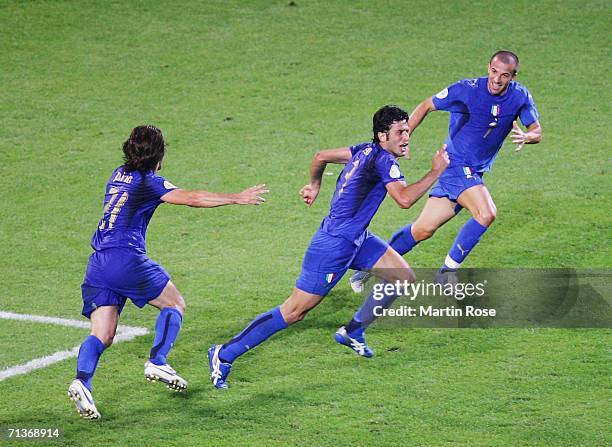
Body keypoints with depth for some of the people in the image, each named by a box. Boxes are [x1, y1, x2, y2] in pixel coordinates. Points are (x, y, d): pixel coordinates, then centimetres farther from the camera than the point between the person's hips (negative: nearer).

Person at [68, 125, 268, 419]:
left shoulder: (119, 175, 20)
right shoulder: (148, 182, -2)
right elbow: (193, 199, -9)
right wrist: (236, 198, -1)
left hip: (97, 263, 6)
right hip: (127, 259, -6)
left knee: (102, 335, 0)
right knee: (175, 304, 14)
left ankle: (82, 380, -25)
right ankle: (157, 362, -2)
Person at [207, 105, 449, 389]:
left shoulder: (365, 151, 8)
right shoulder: (383, 159, -19)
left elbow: (321, 156, 19)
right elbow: (405, 199, -32)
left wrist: (314, 184, 34)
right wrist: (435, 173, -22)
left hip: (356, 239, 10)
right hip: (334, 245, -10)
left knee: (404, 278, 9)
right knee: (295, 311, -7)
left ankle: (353, 333, 22)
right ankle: (225, 354, 0)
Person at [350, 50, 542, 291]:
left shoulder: (520, 96, -5)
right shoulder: (467, 89, -17)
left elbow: (537, 131, 1)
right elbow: (427, 106, -5)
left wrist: (526, 137, -24)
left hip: (474, 172, 5)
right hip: (456, 164, -5)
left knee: (423, 230, 7)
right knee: (486, 213, -26)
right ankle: (448, 271, -11)